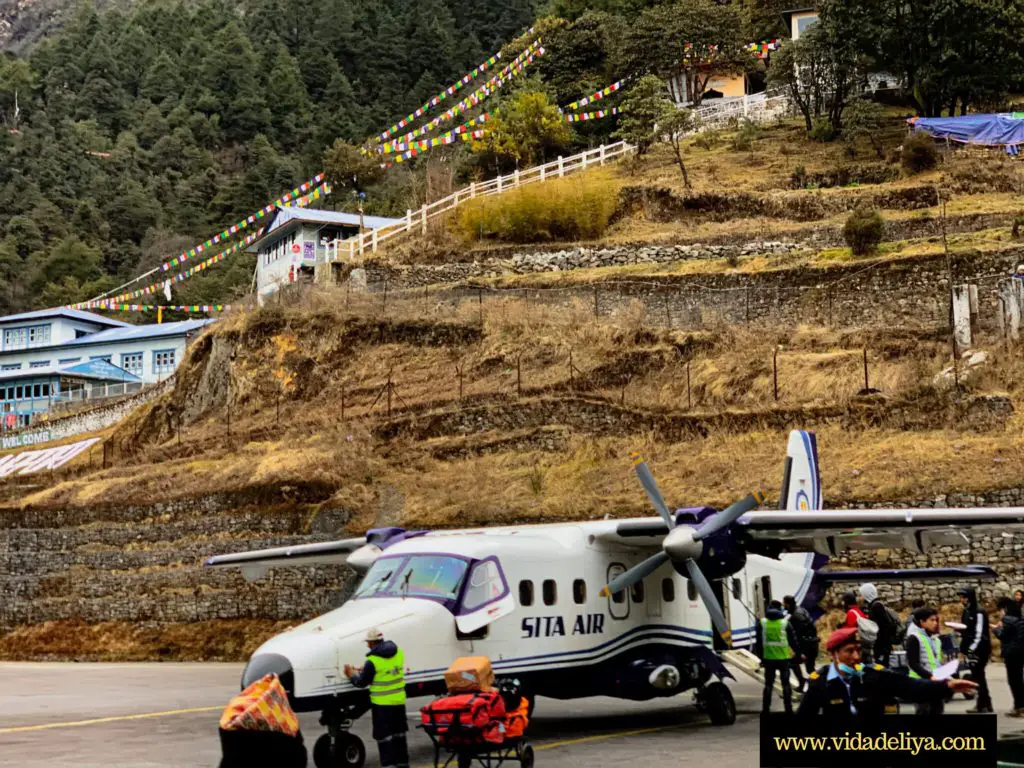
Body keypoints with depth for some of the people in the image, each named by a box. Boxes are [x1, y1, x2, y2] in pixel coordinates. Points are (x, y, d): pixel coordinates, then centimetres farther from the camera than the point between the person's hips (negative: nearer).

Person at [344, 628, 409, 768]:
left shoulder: (373, 661, -18)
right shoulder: (398, 653, 1)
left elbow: (362, 682, -8)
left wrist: (352, 675, 12)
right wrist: (365, 671, 20)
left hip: (382, 704, -6)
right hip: (399, 701, 6)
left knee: (384, 736, 1)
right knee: (399, 733, 18)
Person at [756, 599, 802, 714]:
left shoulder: (762, 623, 1)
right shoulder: (785, 622, -5)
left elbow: (758, 642, 3)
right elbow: (793, 640, -3)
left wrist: (761, 657, 11)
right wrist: (798, 653, 9)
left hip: (768, 658, 2)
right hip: (784, 658, -2)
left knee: (768, 684, 11)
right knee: (785, 683, 7)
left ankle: (766, 709, 10)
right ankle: (788, 709, 5)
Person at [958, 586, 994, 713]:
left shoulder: (979, 613, -14)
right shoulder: (966, 612, 12)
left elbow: (979, 634, -18)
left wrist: (972, 649, -20)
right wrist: (963, 649, 7)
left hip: (980, 649, -9)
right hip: (971, 649, 9)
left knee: (977, 676, -7)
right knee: (978, 676, 12)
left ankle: (982, 705, -2)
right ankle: (986, 704, 18)